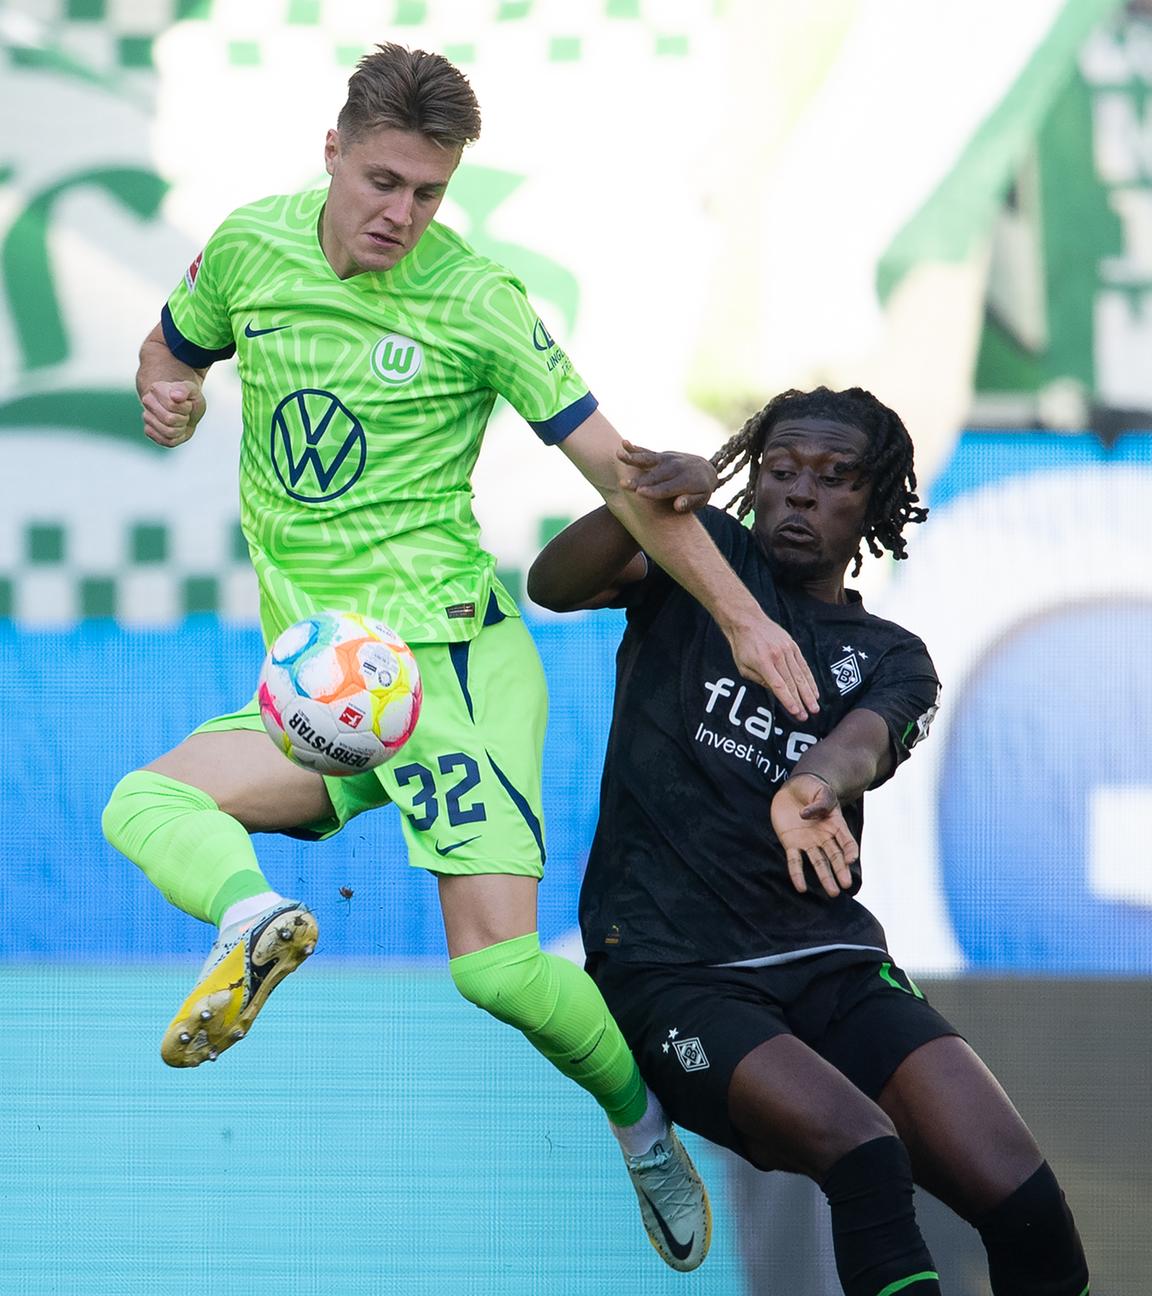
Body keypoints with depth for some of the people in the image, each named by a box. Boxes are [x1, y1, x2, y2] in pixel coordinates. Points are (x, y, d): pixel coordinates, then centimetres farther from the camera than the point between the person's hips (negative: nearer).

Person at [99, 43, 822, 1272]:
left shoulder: (477, 303, -8)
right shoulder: (249, 248, 4)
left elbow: (618, 470, -5)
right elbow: (172, 351, 25)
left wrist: (741, 618, -10)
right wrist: (167, 395, -1)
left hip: (449, 654, -5)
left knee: (497, 963, -16)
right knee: (142, 804, -16)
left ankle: (639, 1117, 6)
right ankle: (255, 915, -41)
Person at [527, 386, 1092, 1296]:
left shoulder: (892, 661, 13)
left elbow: (860, 744, -11)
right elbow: (554, 586, -10)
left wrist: (815, 786, -37)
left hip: (829, 957, 3)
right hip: (670, 969, -3)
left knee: (1025, 1204, -17)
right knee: (864, 1150, -30)